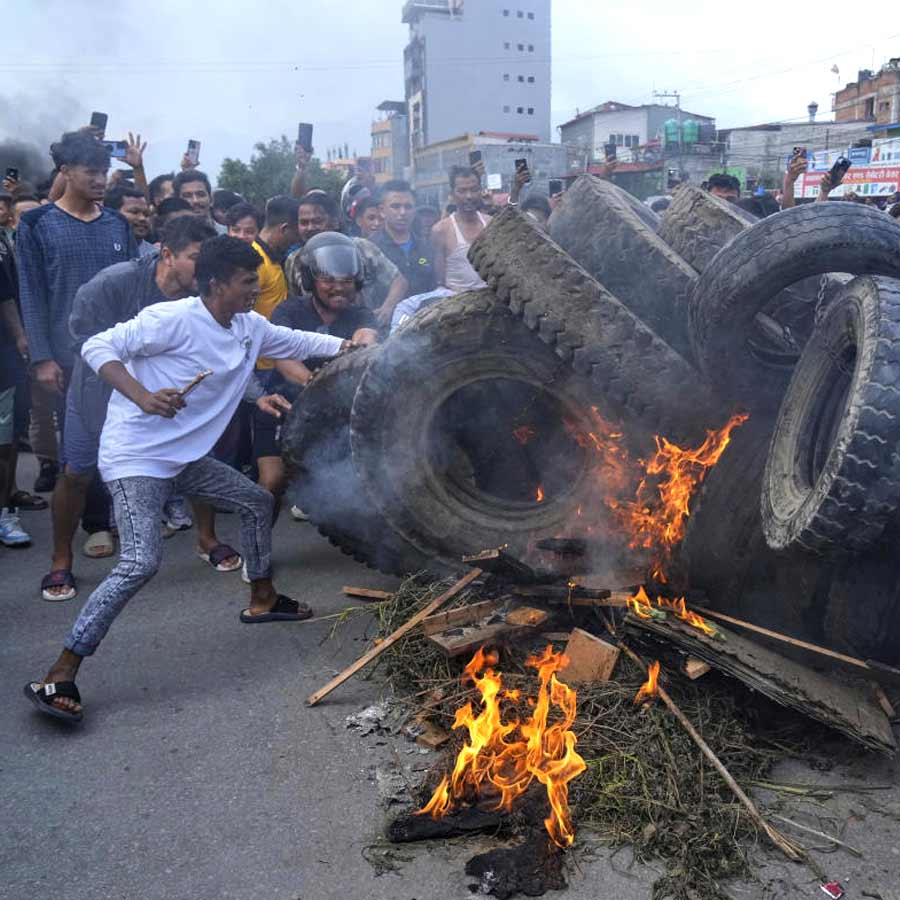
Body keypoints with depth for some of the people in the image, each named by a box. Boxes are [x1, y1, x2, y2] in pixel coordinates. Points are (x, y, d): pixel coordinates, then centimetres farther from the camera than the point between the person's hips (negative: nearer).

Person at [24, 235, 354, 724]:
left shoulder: (251, 327, 3)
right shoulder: (173, 318, -21)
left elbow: (296, 342, 19)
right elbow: (98, 347, -21)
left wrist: (348, 345, 9)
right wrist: (142, 396, -35)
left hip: (185, 457, 9)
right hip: (136, 457, -9)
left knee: (257, 501, 19)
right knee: (141, 563, -22)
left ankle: (262, 599, 39)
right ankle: (57, 677, -12)